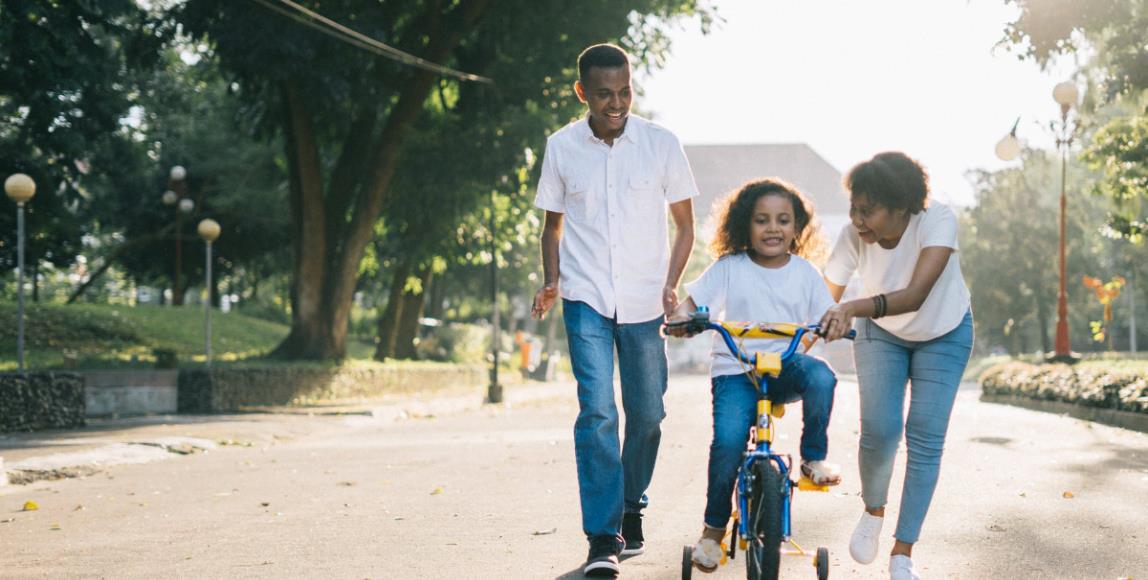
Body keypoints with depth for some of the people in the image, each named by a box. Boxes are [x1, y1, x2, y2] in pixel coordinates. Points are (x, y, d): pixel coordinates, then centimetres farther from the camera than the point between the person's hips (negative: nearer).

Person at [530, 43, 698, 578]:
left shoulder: (661, 145, -2)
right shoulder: (562, 147, 1)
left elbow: (685, 225, 7)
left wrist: (670, 286, -7)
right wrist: (551, 282, -1)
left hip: (644, 302, 1)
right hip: (586, 298, -1)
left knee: (647, 412, 6)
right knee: (597, 410, -13)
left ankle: (631, 507, 31)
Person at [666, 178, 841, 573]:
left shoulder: (804, 273, 7)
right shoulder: (729, 268, 1)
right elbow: (693, 301, -4)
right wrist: (680, 317, -28)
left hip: (786, 366, 2)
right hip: (735, 370, -1)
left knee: (820, 376, -34)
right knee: (728, 439, -25)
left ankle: (814, 458, -9)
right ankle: (714, 528, -3)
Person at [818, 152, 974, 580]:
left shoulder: (937, 222, -35)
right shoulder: (853, 237, -27)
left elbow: (916, 294, -46)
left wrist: (853, 309, -60)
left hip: (943, 335, -1)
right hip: (881, 335, 1)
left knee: (925, 440, -7)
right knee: (879, 432, -15)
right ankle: (873, 512, 16)